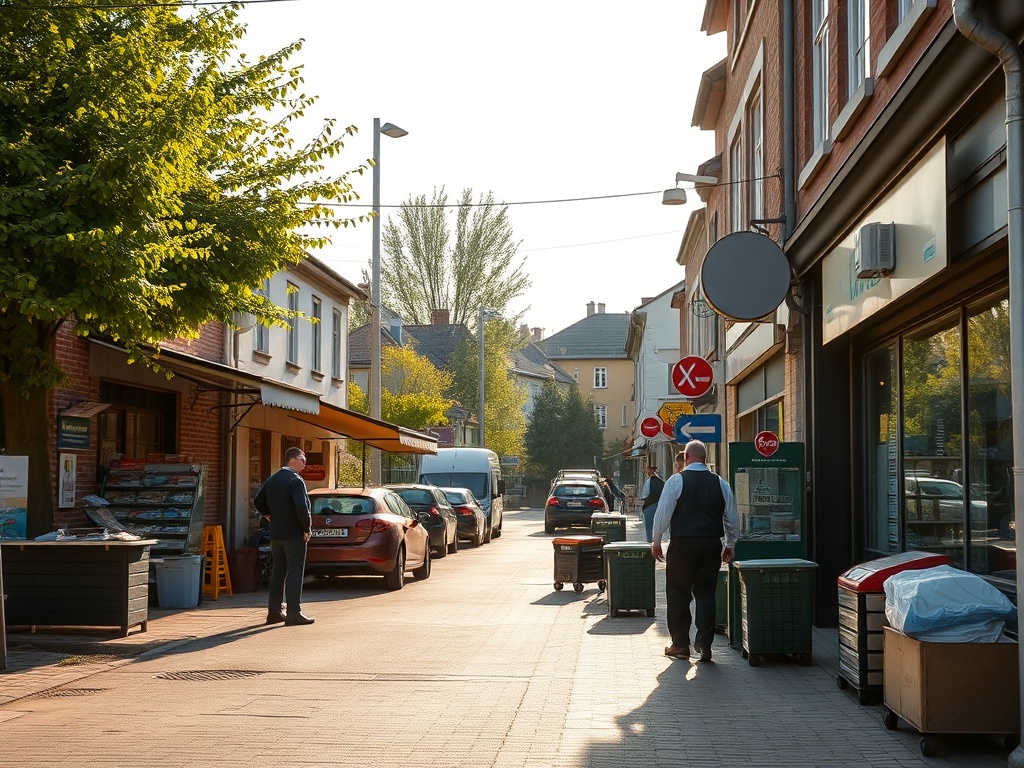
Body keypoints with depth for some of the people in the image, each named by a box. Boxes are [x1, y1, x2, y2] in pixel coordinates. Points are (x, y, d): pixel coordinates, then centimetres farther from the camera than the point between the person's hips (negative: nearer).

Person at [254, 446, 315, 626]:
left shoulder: (272, 479, 10)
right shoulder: (296, 481, -16)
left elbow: (258, 501, 16)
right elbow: (301, 507, -25)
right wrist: (307, 528, -13)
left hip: (275, 534, 8)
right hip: (294, 535, -8)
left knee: (277, 572, 13)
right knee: (294, 574, -3)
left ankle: (274, 611, 17)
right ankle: (294, 613, -2)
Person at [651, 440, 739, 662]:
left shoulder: (676, 481, -5)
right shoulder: (720, 483, 6)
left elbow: (663, 513, -5)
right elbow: (732, 518, 11)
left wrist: (656, 542, 7)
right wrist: (729, 545, 23)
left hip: (682, 544, -3)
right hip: (712, 545, 3)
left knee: (678, 594, 8)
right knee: (706, 593, 9)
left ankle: (680, 644, 11)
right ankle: (704, 644, 2)